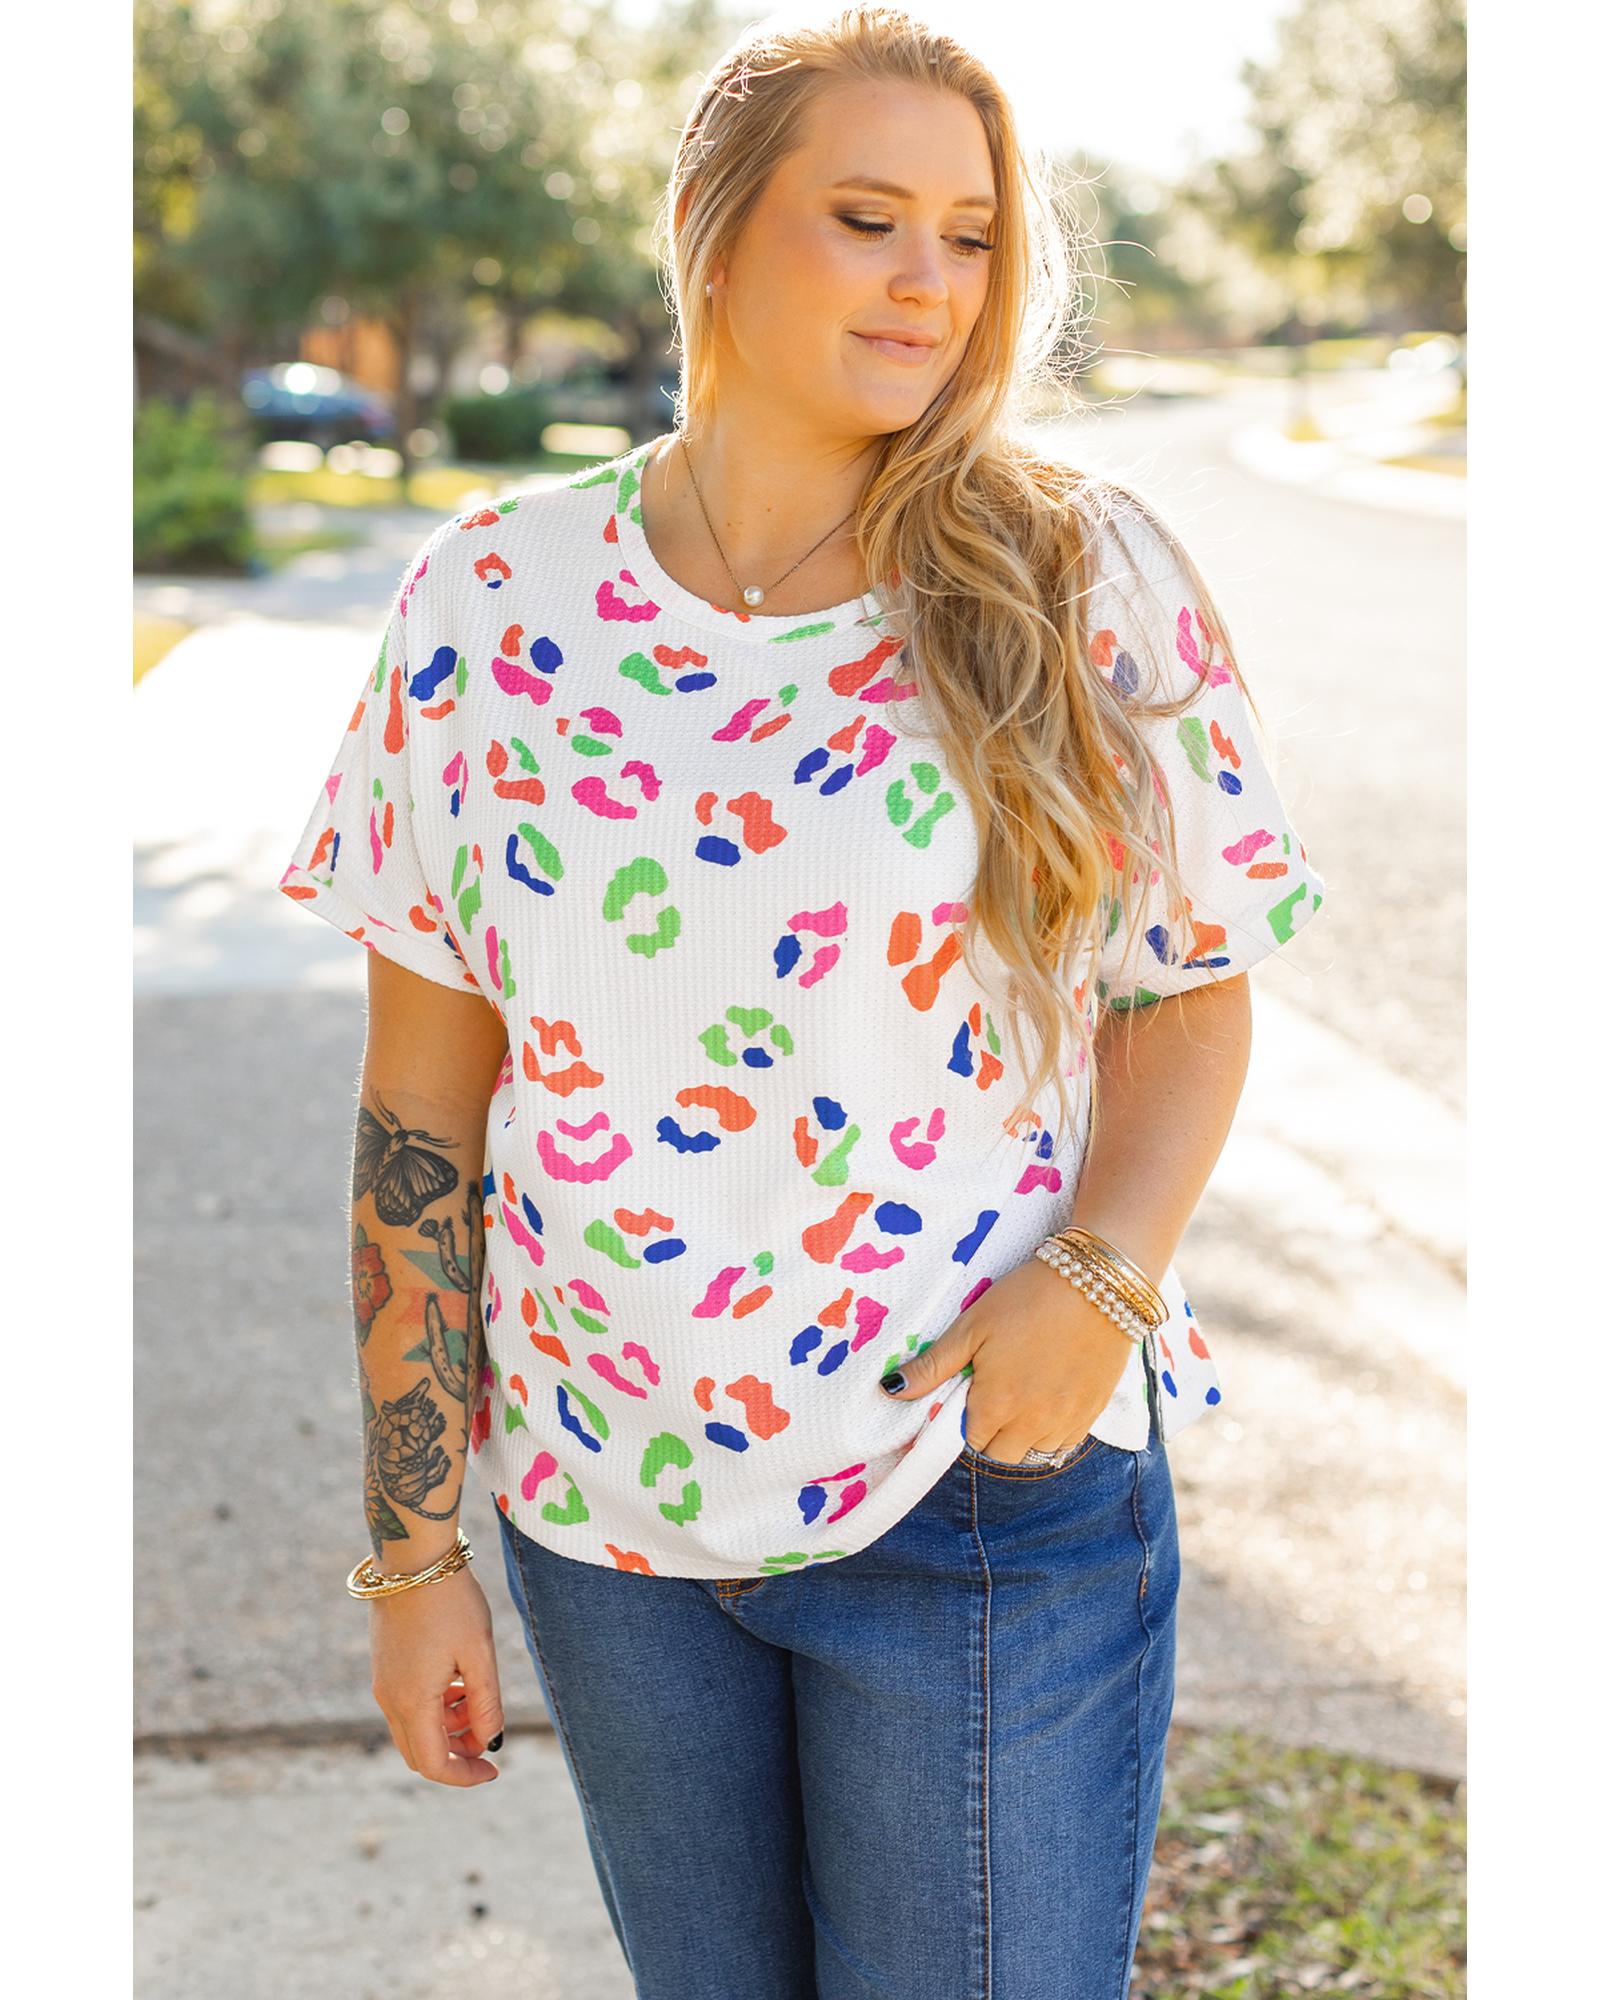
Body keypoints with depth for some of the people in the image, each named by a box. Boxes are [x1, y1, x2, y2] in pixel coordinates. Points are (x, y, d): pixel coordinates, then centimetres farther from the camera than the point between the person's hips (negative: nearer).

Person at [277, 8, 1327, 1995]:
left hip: (992, 1486, -2)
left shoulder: (1091, 581, -7)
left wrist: (1097, 1278, -17)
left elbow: (1192, 1000, 2)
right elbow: (423, 1103, -1)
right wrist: (409, 1549, 1)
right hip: (605, 1513, 2)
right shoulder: (495, 600, -4)